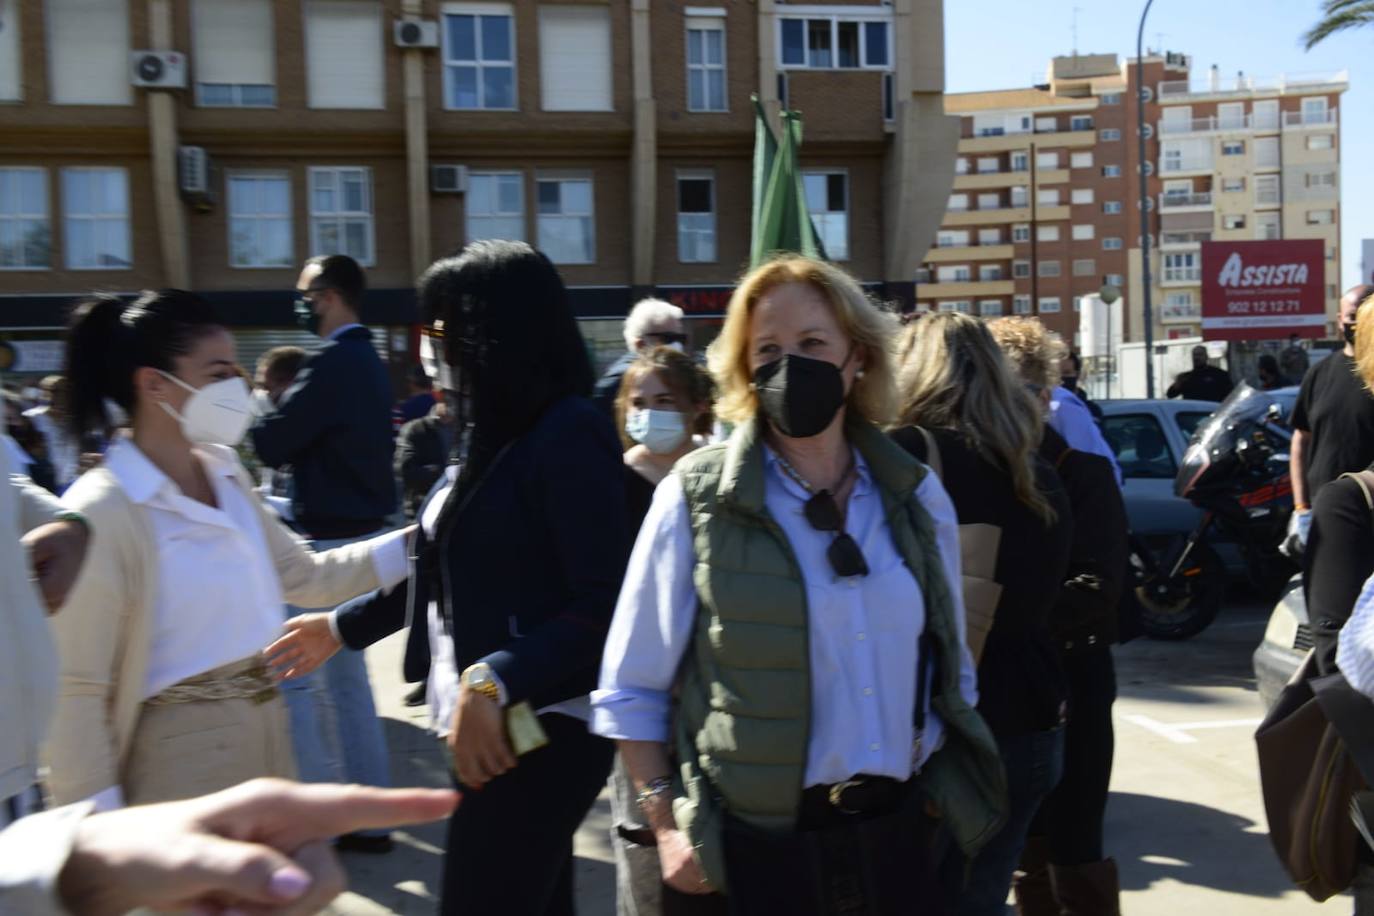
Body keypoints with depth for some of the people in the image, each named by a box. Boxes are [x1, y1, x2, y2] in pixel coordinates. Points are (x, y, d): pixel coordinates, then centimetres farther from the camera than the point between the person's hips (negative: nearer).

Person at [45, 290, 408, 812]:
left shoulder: (226, 476, 3)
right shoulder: (101, 514, -18)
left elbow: (303, 574, 13)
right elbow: (77, 693, -15)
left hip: (264, 744, 8)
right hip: (181, 766, -7)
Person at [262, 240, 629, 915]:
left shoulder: (568, 434, -16)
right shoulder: (492, 432, 11)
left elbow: (601, 606, -21)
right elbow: (451, 574, 21)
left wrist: (492, 683, -28)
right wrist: (342, 626, 25)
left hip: (539, 732, -9)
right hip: (490, 726, 9)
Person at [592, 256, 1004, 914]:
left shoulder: (915, 495, 3)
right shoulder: (698, 497, -9)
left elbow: (949, 663, 13)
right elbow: (629, 689, -5)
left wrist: (955, 785, 11)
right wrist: (666, 823, -10)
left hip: (893, 832, 4)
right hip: (748, 848, -3)